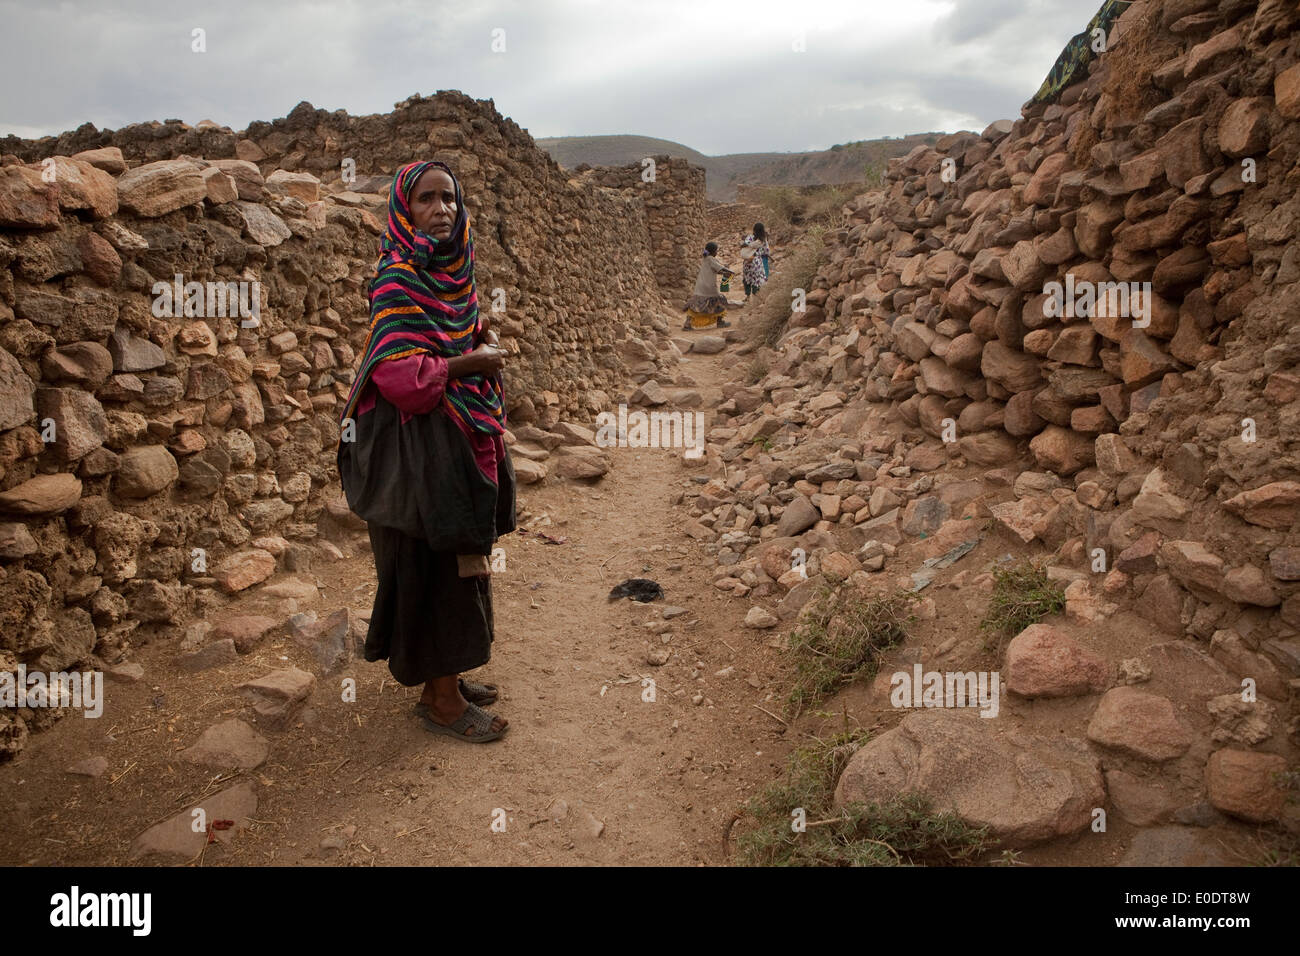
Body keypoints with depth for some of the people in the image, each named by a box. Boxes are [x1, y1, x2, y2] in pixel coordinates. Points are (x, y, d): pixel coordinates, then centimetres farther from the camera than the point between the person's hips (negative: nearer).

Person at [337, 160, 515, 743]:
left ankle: (446, 675, 32)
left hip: (461, 440, 9)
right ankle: (440, 699, 14)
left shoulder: (449, 270, 10)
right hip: (422, 444, -9)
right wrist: (473, 360, -14)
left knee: (458, 562, 16)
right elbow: (400, 373, -24)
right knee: (435, 566, 0)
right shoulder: (398, 279, -16)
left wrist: (483, 339, 2)